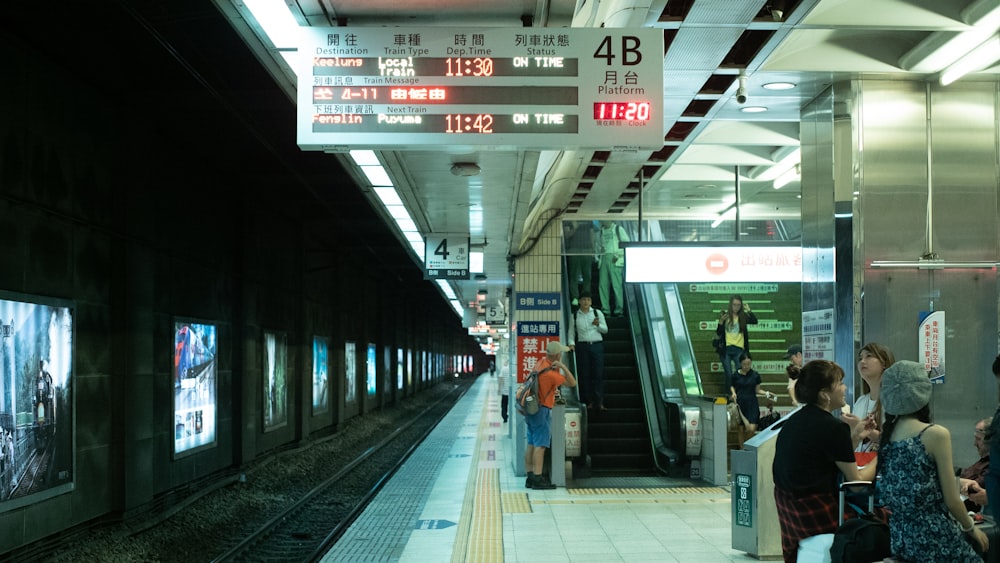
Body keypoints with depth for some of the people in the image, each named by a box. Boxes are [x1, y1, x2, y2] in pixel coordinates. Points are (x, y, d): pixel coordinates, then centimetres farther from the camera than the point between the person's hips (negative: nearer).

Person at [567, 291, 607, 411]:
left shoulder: (598, 313, 9)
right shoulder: (575, 316, 8)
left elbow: (605, 330, 10)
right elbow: (571, 332, 10)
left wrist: (598, 325, -9)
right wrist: (571, 343, -6)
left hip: (597, 345, 0)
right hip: (582, 346, 0)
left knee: (598, 374, -5)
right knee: (584, 375, 0)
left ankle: (599, 402, -3)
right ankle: (588, 402, 7)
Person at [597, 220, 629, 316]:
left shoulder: (618, 229, 2)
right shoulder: (602, 231, 17)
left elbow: (627, 244, -2)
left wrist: (618, 255, -10)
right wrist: (601, 249, -1)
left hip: (614, 260, -5)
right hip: (604, 258, 5)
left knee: (616, 285, -8)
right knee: (603, 285, 0)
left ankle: (619, 309, -4)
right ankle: (605, 309, 6)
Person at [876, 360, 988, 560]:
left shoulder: (886, 434, 2)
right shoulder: (936, 434, -14)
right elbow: (952, 501, -8)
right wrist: (971, 528, 7)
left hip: (897, 538, 7)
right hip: (933, 540, -6)